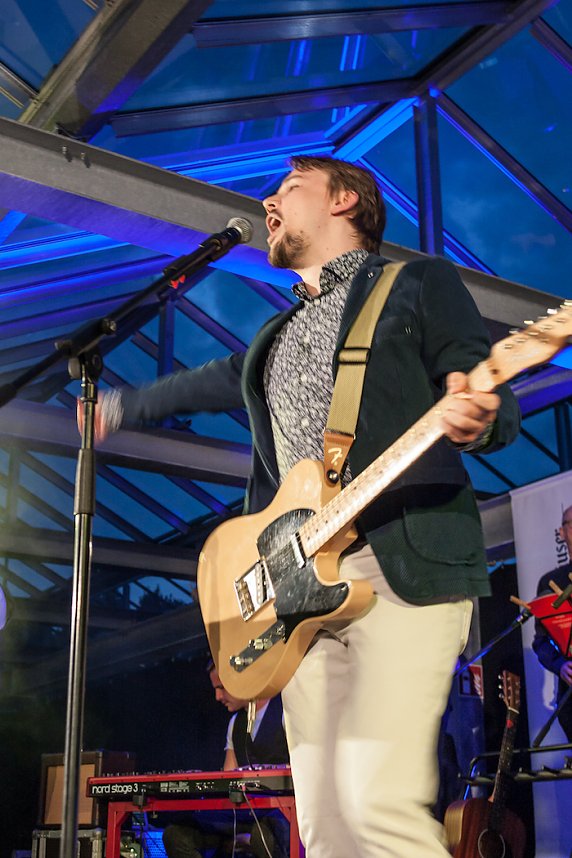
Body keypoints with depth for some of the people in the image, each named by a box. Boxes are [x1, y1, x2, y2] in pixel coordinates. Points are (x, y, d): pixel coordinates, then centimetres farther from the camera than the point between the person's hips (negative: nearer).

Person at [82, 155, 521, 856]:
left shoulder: (420, 282, 8)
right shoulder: (275, 338, 26)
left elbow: (498, 410, 0)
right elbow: (213, 382, 43)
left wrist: (476, 419, -23)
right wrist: (123, 407, 52)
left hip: (405, 565, -6)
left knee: (377, 801, -22)